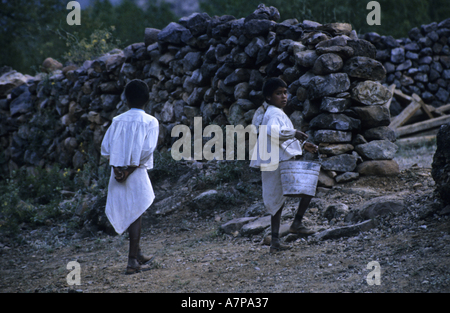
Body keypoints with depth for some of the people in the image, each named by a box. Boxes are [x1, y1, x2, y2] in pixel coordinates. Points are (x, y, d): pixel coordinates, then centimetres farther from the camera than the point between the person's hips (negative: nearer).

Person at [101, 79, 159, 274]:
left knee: (128, 213, 17)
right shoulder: (150, 122, -5)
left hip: (118, 173, 4)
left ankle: (138, 255, 30)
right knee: (136, 214, 0)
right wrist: (131, 169, -12)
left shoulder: (117, 121, 7)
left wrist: (117, 167, -1)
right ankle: (132, 262, -3)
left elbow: (105, 148, 1)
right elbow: (147, 150, -16)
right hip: (137, 173, -4)